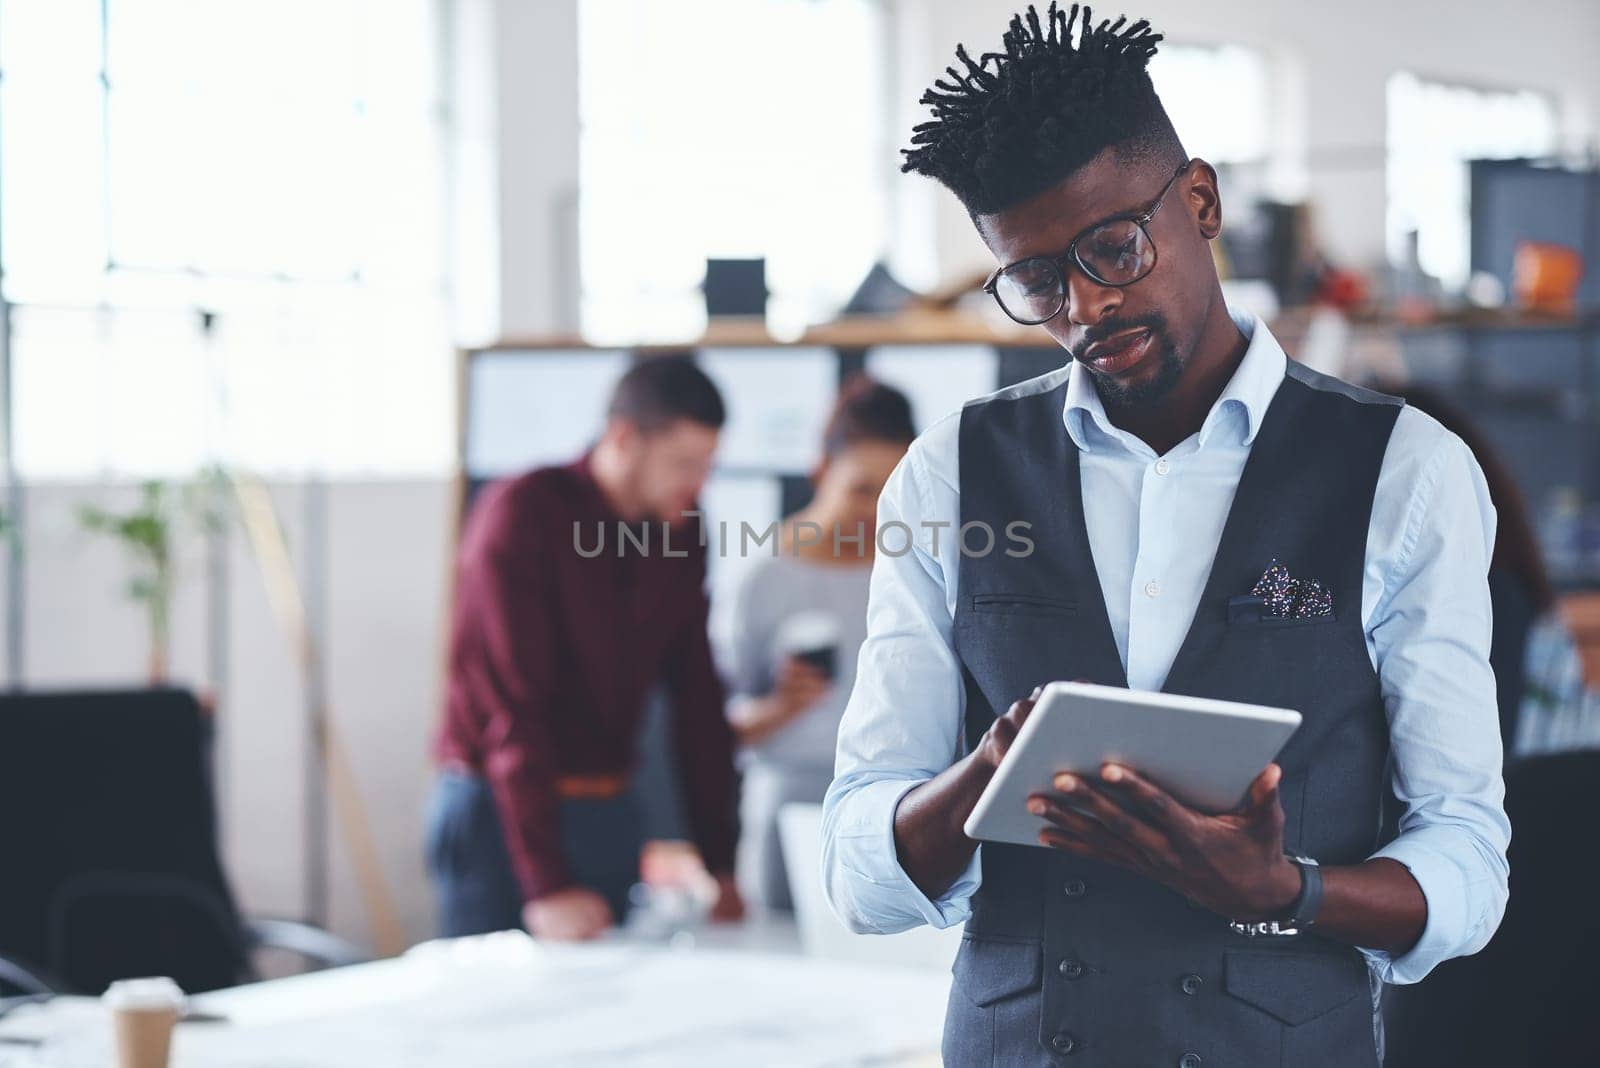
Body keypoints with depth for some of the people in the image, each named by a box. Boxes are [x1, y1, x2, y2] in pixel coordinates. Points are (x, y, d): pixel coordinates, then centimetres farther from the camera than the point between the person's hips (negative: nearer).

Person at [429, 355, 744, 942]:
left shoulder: (678, 537, 3)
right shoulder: (522, 515, -16)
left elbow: (698, 702, 9)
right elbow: (512, 707, -23)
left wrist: (721, 865, 4)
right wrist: (547, 885, -29)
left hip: (610, 815, 6)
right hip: (501, 812, -6)